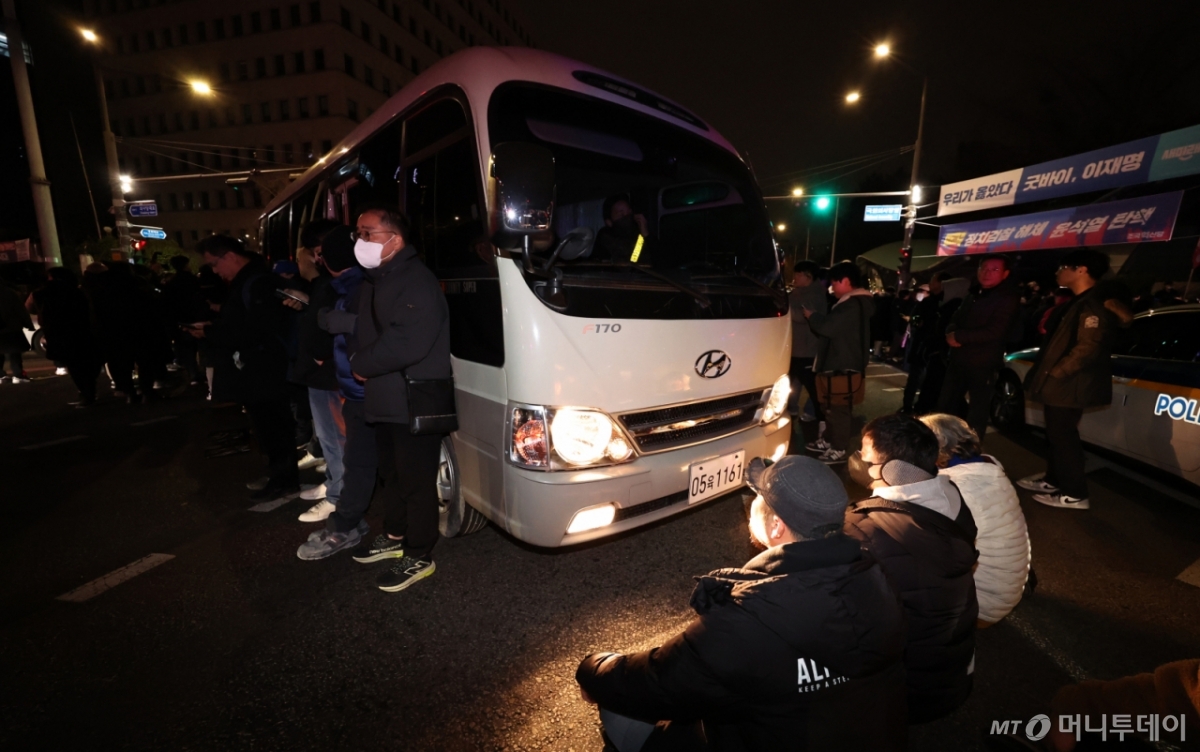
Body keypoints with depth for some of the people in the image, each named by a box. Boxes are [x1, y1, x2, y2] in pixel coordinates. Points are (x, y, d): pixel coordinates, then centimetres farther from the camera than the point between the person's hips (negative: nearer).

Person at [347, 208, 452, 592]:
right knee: (391, 474, 22)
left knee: (416, 482, 2)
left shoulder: (417, 281, -19)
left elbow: (409, 344, -29)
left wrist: (361, 364, -13)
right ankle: (396, 537, 41)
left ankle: (419, 557, 18)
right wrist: (361, 364, -3)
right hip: (385, 399, 10)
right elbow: (366, 331, 19)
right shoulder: (375, 280, 15)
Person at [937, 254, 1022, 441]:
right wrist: (951, 334, -11)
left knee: (978, 410, 3)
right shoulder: (972, 297, 18)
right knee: (945, 405, 14)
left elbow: (994, 332, -18)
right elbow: (955, 321, 13)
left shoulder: (1008, 299, -6)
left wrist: (959, 336, -14)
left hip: (982, 364, -7)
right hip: (958, 360, 7)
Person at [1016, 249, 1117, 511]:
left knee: (1063, 436, -3)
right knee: (1056, 433, 18)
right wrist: (1048, 328, 9)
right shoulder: (1078, 303, 16)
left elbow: (1088, 349, -23)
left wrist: (1054, 374, -19)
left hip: (1068, 386, -10)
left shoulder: (1093, 306, -16)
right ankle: (1053, 479, 31)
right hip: (1060, 384, 10)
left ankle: (1074, 494, 6)